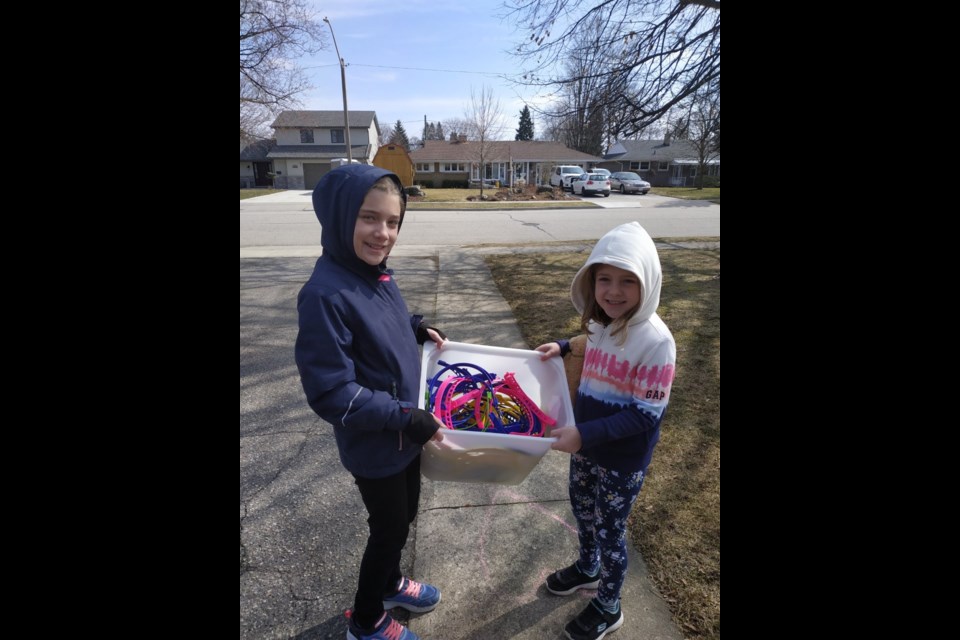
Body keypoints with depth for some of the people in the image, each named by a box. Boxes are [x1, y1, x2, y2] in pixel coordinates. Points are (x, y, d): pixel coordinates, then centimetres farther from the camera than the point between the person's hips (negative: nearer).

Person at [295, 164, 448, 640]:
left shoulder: (376, 273, -4)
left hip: (403, 429, 7)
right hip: (373, 445, -7)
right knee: (389, 528, 16)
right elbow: (331, 395, -28)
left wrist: (417, 328, -1)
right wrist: (409, 418, -24)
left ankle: (389, 583, 56)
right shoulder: (325, 295, -29)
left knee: (404, 516, 27)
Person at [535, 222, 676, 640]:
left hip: (623, 461, -7)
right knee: (582, 509, 27)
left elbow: (645, 415, -26)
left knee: (610, 531, 14)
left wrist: (584, 434, -32)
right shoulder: (599, 323, -6)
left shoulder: (655, 341, -27)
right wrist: (564, 348, -1)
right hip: (586, 446, 7)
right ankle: (588, 568, 57)